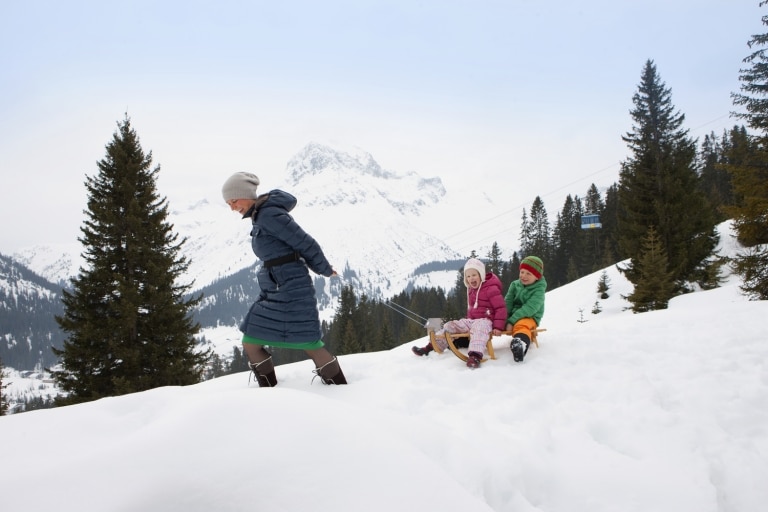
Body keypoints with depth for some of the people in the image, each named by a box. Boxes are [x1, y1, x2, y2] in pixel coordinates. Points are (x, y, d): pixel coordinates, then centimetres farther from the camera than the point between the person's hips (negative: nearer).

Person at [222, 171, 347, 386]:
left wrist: (325, 270, -1)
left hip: (291, 289, -10)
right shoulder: (260, 217, 14)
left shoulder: (268, 215, -16)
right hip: (273, 292, 10)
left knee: (308, 342, -2)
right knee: (251, 343, 8)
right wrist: (321, 268, 16)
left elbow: (305, 243, -14)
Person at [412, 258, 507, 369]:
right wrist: (468, 322, 26)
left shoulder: (491, 289, -12)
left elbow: (501, 308, -15)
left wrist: (498, 327, -23)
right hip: (471, 320, 9)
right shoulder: (471, 290, 16)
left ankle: (475, 355, -66)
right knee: (450, 326, -1)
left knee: (478, 328, -43)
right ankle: (431, 346, -4)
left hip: (485, 320, -9)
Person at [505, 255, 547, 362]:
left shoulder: (538, 290, -8)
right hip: (512, 316, 10)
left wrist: (511, 321, -27)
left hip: (529, 318, -10)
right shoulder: (515, 285, 9)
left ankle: (520, 343, -71)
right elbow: (507, 303, 1)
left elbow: (529, 309, -19)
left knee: (520, 325, -42)